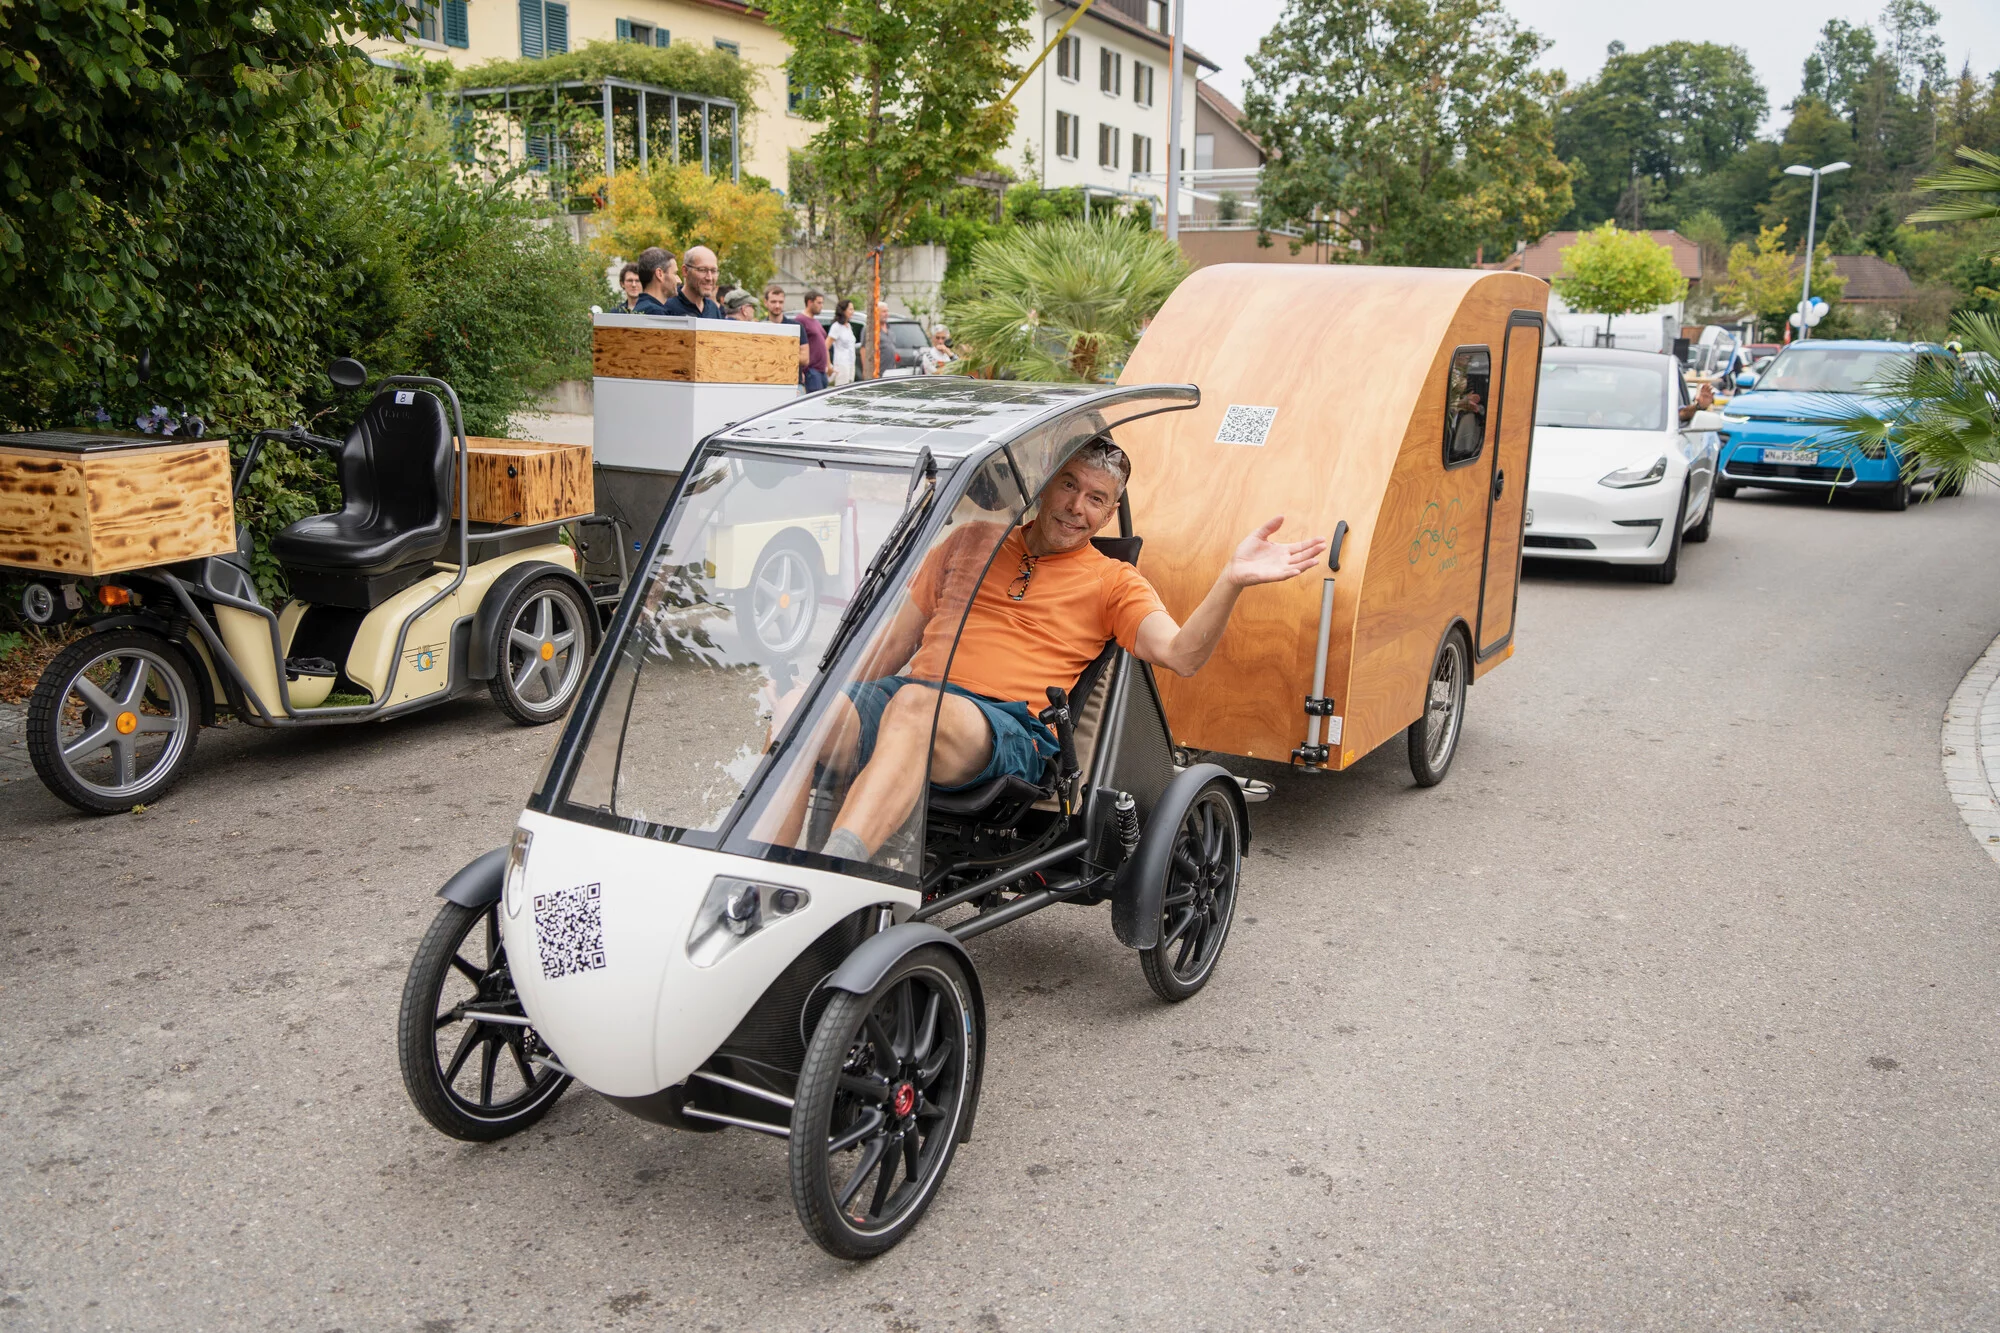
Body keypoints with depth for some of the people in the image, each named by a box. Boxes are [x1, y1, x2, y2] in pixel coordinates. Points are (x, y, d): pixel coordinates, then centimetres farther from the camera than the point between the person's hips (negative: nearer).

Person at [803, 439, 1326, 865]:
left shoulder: (1111, 581, 17)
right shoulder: (972, 542, 26)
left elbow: (1180, 655, 0)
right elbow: (896, 640, 26)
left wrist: (1231, 581, -16)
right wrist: (841, 697, 15)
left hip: (1010, 724, -4)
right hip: (906, 693, 4)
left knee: (915, 705, -40)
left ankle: (837, 861, -53)